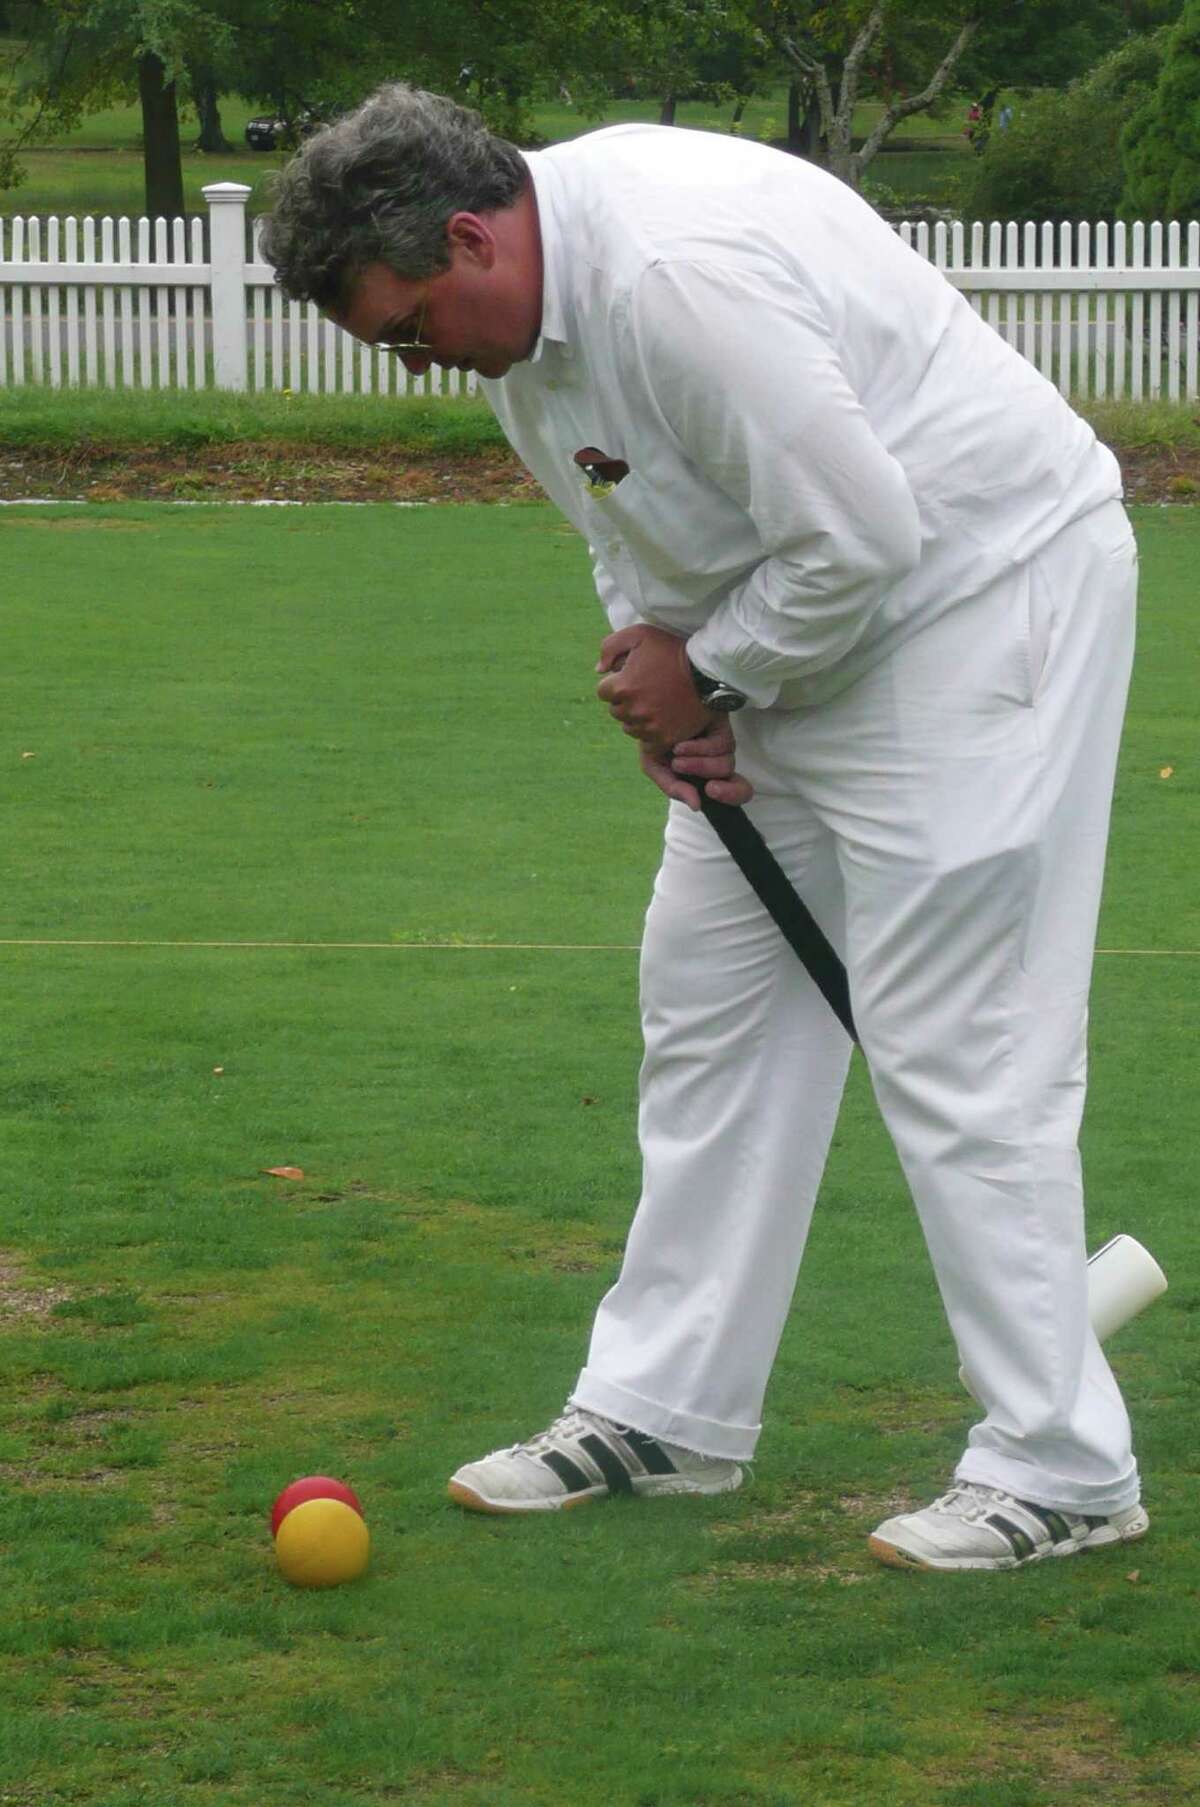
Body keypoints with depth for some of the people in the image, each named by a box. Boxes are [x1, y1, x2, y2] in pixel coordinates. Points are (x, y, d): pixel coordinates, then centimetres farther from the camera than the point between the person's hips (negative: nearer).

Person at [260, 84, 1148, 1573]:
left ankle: (1060, 1471, -2)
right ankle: (660, 1413, 22)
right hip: (786, 638, 10)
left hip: (979, 598, -10)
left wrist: (708, 671, -14)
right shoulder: (526, 305, 1)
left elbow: (860, 536, -29)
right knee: (709, 996, 13)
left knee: (952, 1040, -10)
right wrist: (662, 674, -2)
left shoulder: (681, 276, -31)